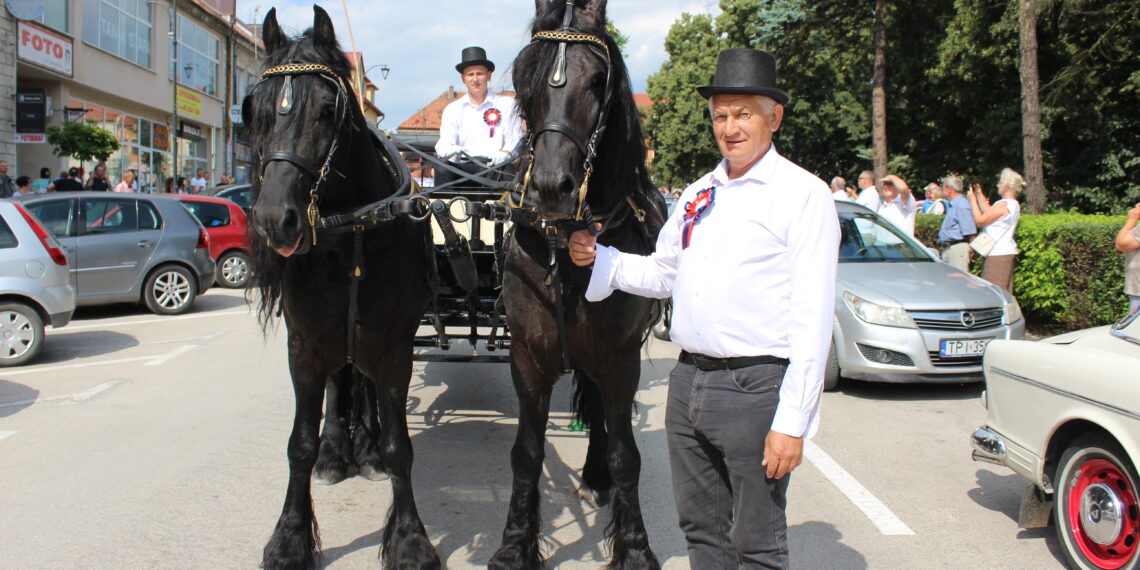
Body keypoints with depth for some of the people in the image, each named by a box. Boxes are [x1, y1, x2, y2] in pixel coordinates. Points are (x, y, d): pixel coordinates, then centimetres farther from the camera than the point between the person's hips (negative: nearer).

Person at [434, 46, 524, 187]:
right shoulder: (452, 109, 19)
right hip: (463, 167, 2)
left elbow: (514, 142, 6)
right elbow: (444, 146, 7)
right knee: (443, 171, -30)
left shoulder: (507, 104, 14)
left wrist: (502, 156, -18)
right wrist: (455, 152, -19)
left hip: (494, 165, -1)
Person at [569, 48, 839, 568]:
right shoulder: (698, 194, 13)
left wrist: (792, 423, -17)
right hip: (688, 382, 6)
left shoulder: (803, 195, -8)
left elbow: (812, 318, -13)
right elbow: (662, 274, 23)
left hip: (754, 388, -6)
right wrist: (598, 259, 6)